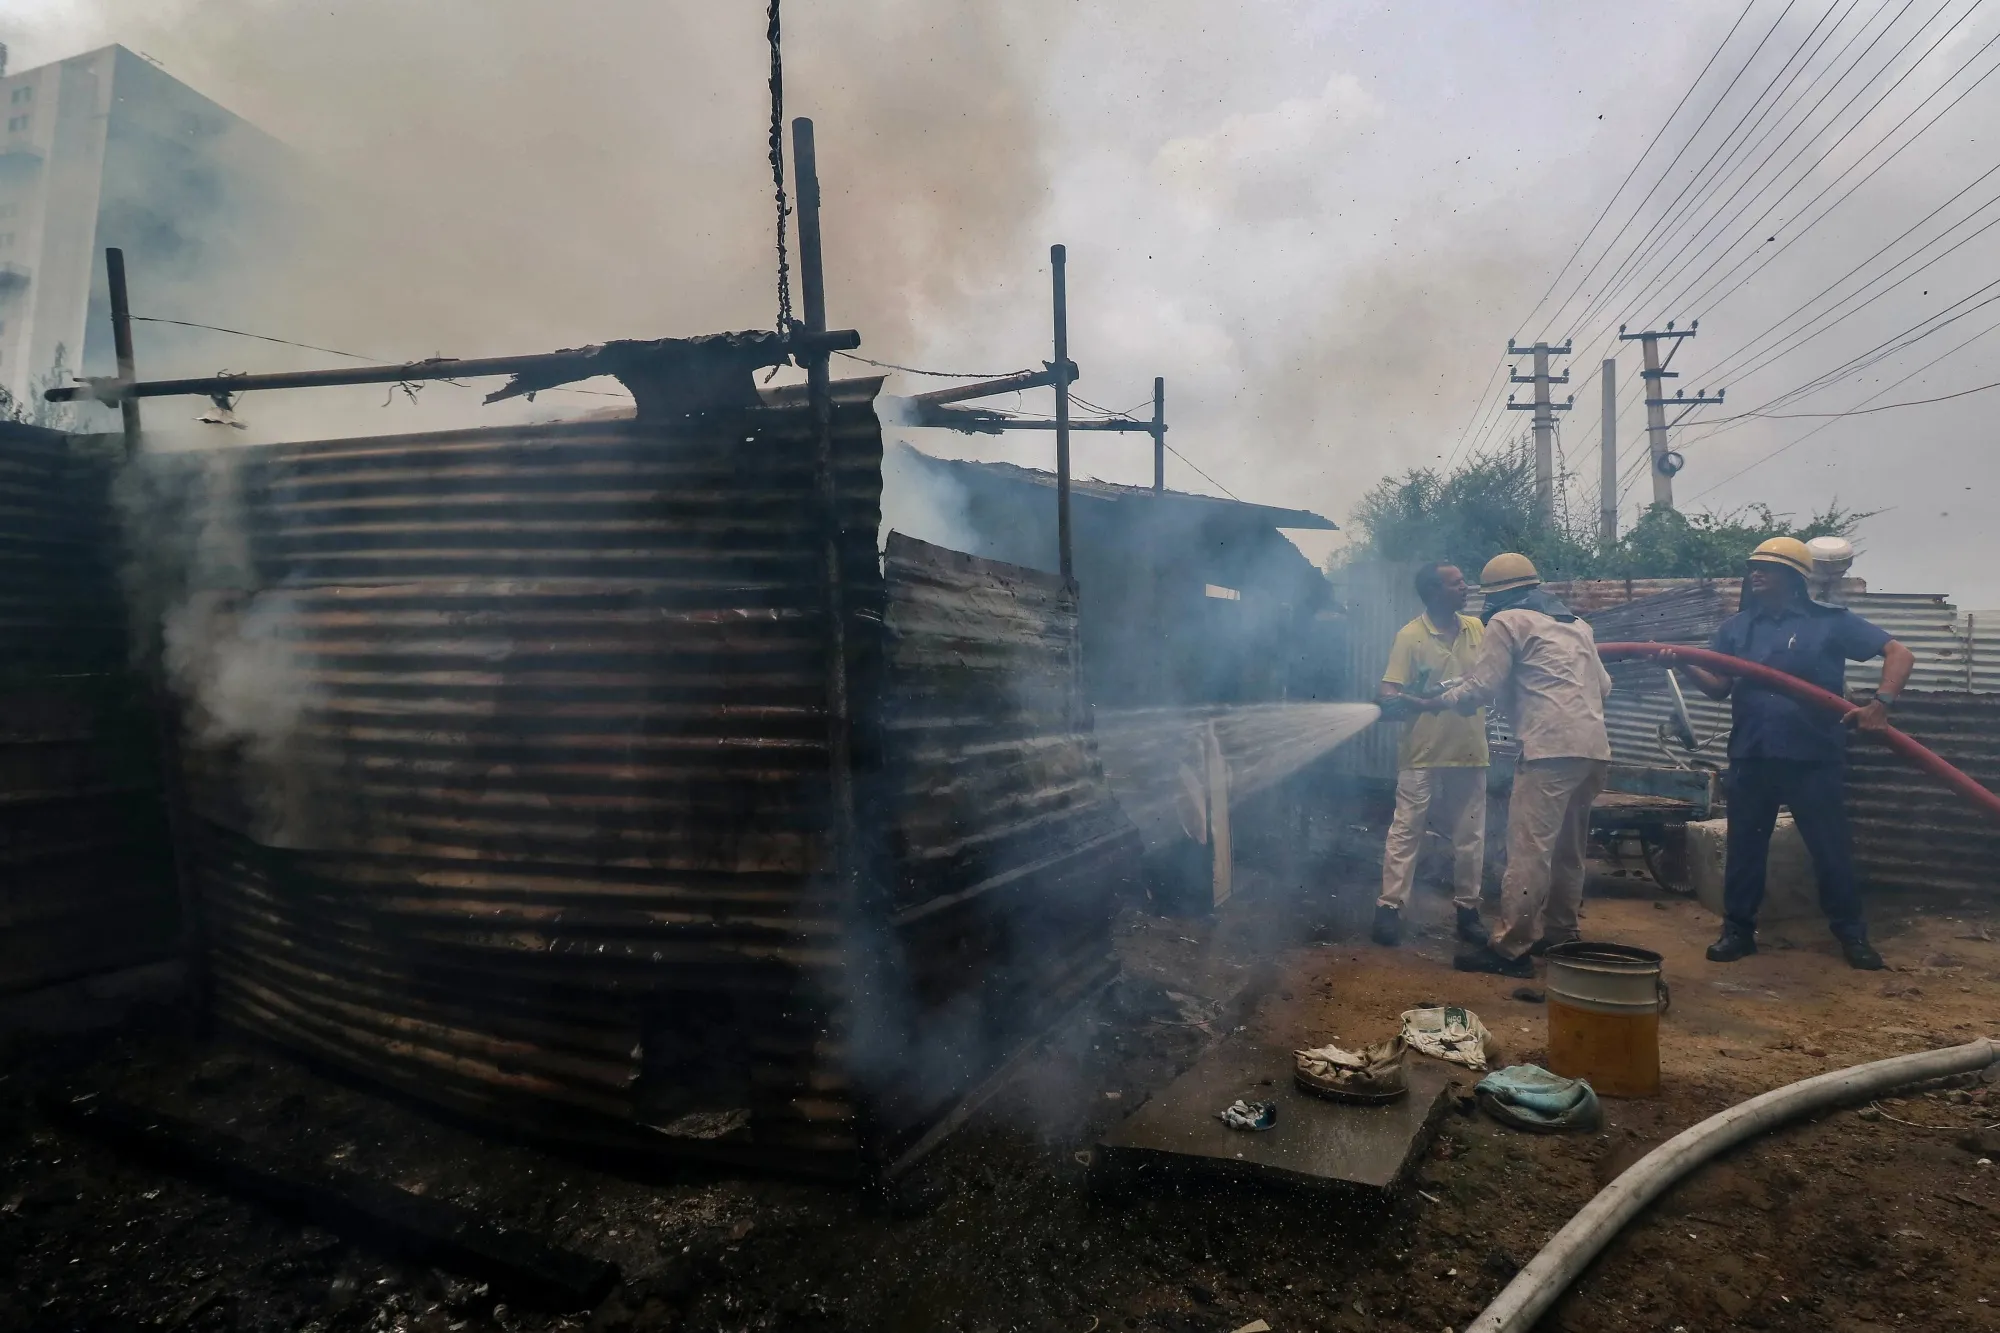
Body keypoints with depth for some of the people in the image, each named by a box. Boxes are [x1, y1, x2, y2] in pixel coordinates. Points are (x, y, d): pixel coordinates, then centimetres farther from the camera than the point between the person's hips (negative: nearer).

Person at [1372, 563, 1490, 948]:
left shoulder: (1477, 628, 6)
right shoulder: (1410, 636, -10)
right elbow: (1386, 692, -14)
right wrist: (1398, 700, -36)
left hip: (1470, 751, 5)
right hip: (1424, 753, -5)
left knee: (1470, 835, 11)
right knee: (1405, 831, 1)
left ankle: (1468, 908, 23)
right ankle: (1389, 907, 7)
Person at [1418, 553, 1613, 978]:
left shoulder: (1508, 621, 1)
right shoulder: (1576, 624, 24)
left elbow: (1480, 689, -3)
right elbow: (1602, 685, 26)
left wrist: (1434, 701, 11)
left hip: (1552, 747, -8)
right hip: (1595, 748, 9)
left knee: (1529, 849, -9)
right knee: (1567, 849, 16)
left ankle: (1510, 948, -9)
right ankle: (1558, 934, 24)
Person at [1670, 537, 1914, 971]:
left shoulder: (1830, 621, -1)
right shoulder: (1735, 627, 8)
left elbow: (1900, 654, -4)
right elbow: (1720, 688, 4)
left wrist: (1880, 703, -19)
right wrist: (1685, 665, -15)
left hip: (1813, 756, -3)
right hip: (1750, 756, 3)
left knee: (1830, 847, 7)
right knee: (1744, 846, 9)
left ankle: (1852, 933, 24)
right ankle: (1738, 930, 19)